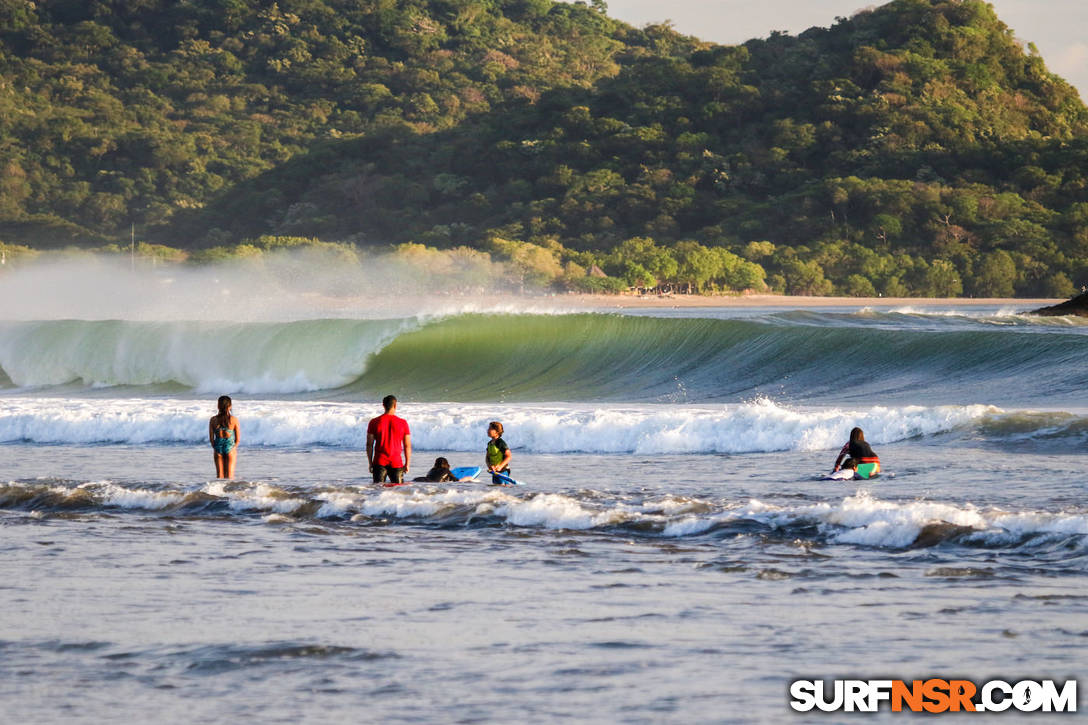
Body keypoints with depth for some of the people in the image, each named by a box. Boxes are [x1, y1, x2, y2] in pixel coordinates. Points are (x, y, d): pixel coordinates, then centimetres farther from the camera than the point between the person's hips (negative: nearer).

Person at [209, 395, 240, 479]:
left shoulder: (213, 420, -7)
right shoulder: (234, 420, -10)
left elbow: (211, 438, -2)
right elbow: (238, 439, -4)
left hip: (218, 448, 1)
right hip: (230, 448, -1)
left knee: (220, 474, 11)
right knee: (229, 475, 6)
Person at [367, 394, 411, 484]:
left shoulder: (374, 422, 0)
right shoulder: (403, 423, -1)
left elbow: (369, 445, 1)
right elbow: (407, 446, 1)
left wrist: (370, 463, 7)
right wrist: (407, 464, 9)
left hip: (379, 462, 0)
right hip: (396, 463, 0)